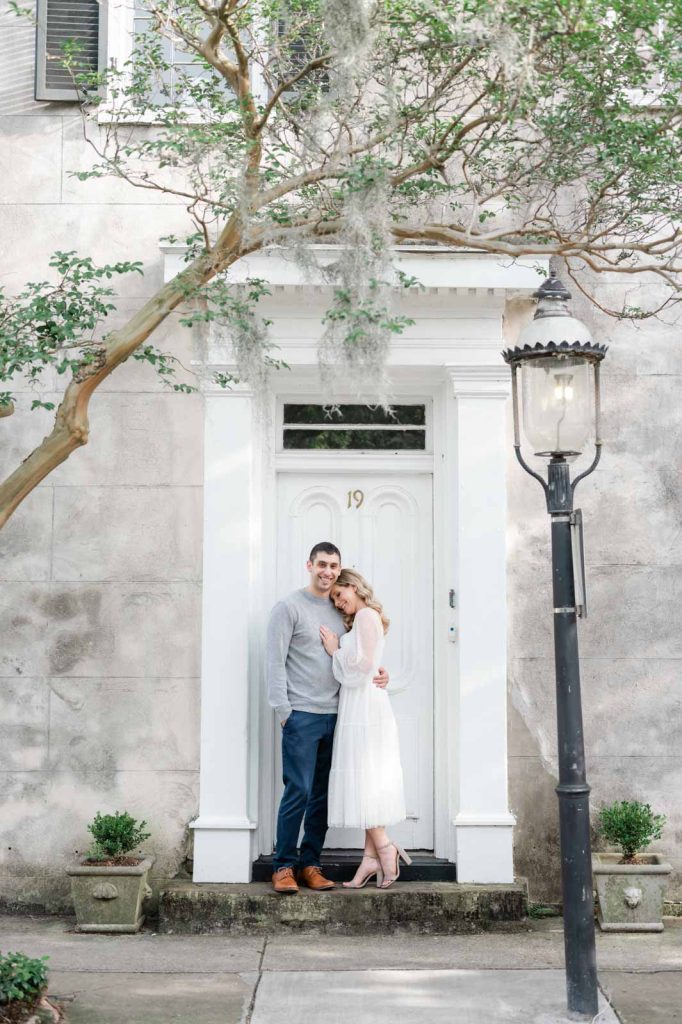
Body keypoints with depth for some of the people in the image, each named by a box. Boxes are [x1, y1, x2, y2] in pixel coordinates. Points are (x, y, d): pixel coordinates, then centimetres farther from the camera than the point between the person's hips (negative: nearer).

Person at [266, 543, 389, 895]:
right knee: (299, 791, -7)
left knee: (323, 794, 8)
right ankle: (283, 866, 4)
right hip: (302, 716, -5)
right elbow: (275, 662, -6)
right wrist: (283, 711, -12)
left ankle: (310, 864, 16)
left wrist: (377, 673, 1)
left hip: (335, 716, 6)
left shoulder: (342, 611, 15)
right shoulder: (289, 607, -2)